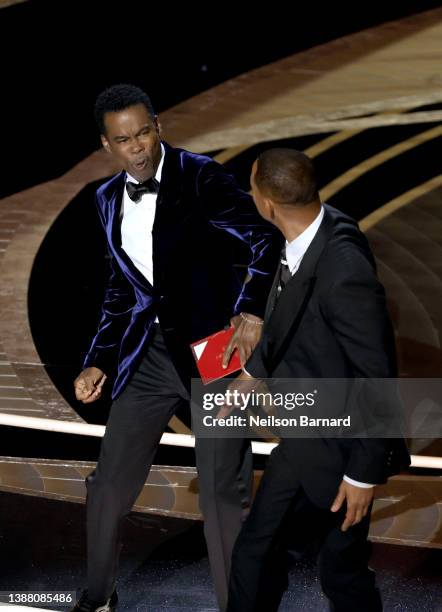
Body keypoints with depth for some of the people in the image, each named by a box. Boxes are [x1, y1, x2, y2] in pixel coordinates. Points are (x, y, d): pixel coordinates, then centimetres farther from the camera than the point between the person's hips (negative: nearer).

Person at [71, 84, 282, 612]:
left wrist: (253, 310, -23)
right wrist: (100, 361, 10)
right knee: (109, 483, 10)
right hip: (149, 352, 5)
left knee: (223, 494, -4)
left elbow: (268, 236, -11)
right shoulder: (109, 199, 9)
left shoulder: (199, 176, -9)